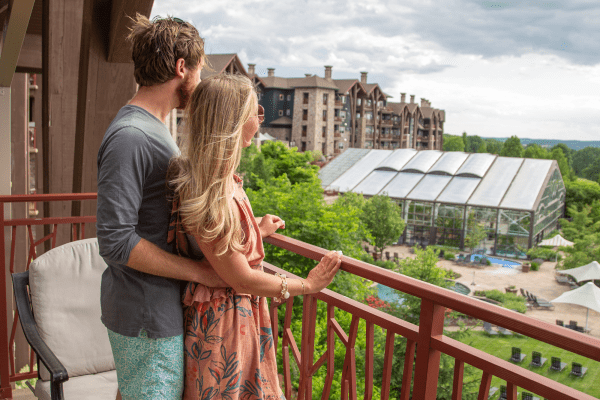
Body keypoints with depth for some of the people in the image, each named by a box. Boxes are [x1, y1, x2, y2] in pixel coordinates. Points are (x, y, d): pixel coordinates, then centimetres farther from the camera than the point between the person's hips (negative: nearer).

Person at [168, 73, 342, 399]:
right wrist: (306, 285, -11)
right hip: (222, 322, -9)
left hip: (241, 314, 9)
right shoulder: (207, 195, -29)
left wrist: (259, 230, 26)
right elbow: (241, 278, -23)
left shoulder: (220, 179, 1)